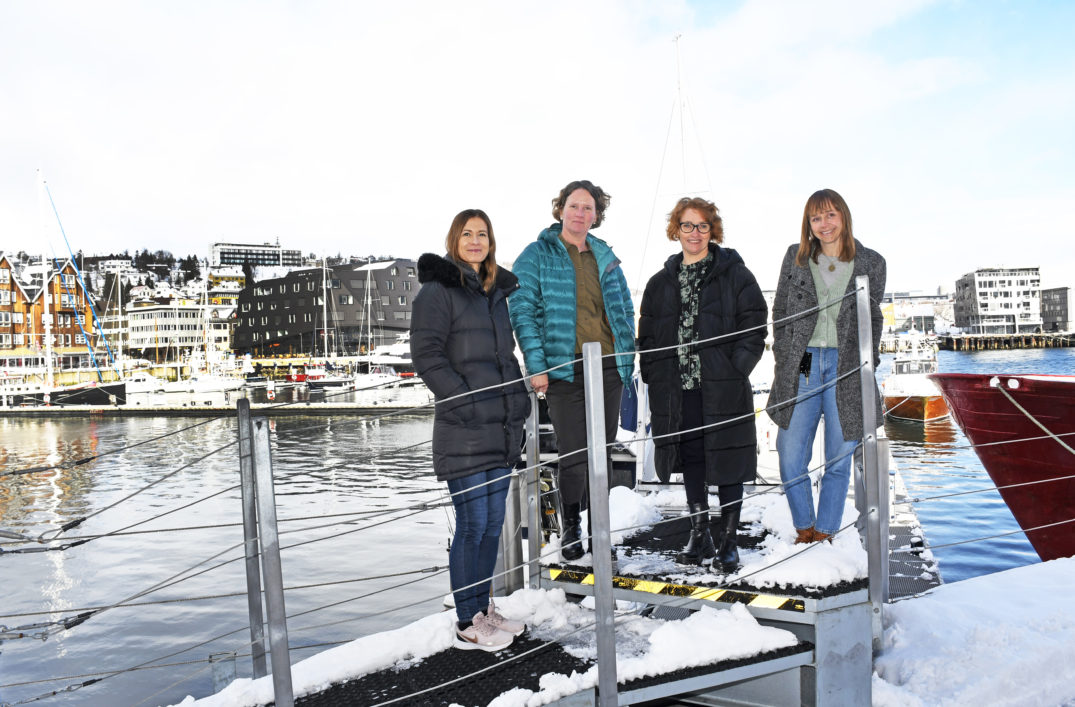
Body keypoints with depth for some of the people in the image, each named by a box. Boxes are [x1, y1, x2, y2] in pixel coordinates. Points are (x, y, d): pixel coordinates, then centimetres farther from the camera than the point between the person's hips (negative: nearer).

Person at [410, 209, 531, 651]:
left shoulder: (497, 291, 19)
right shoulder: (437, 290, -4)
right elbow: (426, 356, -12)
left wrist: (519, 399, 13)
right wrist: (466, 401, -17)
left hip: (502, 427, 7)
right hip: (464, 431, -7)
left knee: (493, 522, 13)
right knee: (473, 524, -4)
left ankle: (483, 608, 26)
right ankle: (467, 625, 8)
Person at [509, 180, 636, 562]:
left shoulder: (605, 256, 14)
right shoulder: (537, 255, -1)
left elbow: (625, 309, 20)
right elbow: (522, 311, -7)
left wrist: (628, 355, 9)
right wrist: (536, 365, -15)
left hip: (609, 366, 5)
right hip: (564, 368, -4)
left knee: (603, 452, 11)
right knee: (573, 454, -4)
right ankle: (570, 527, 16)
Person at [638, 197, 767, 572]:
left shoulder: (735, 274, 2)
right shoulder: (661, 282, 13)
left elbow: (754, 325, -3)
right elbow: (647, 338, 14)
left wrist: (735, 370, -12)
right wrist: (656, 378, 2)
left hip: (724, 389, -3)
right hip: (678, 390, 4)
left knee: (726, 462, 2)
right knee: (690, 461, 10)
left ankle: (729, 541, 15)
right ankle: (700, 537, 23)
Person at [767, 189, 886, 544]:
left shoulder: (871, 263, 6)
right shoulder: (796, 257, 7)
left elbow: (873, 319, 12)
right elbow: (780, 312, 11)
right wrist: (783, 360, 4)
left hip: (846, 370, 0)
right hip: (801, 368, 1)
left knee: (838, 461, 6)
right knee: (790, 460, -1)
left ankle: (825, 534, 21)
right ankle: (804, 530, 20)